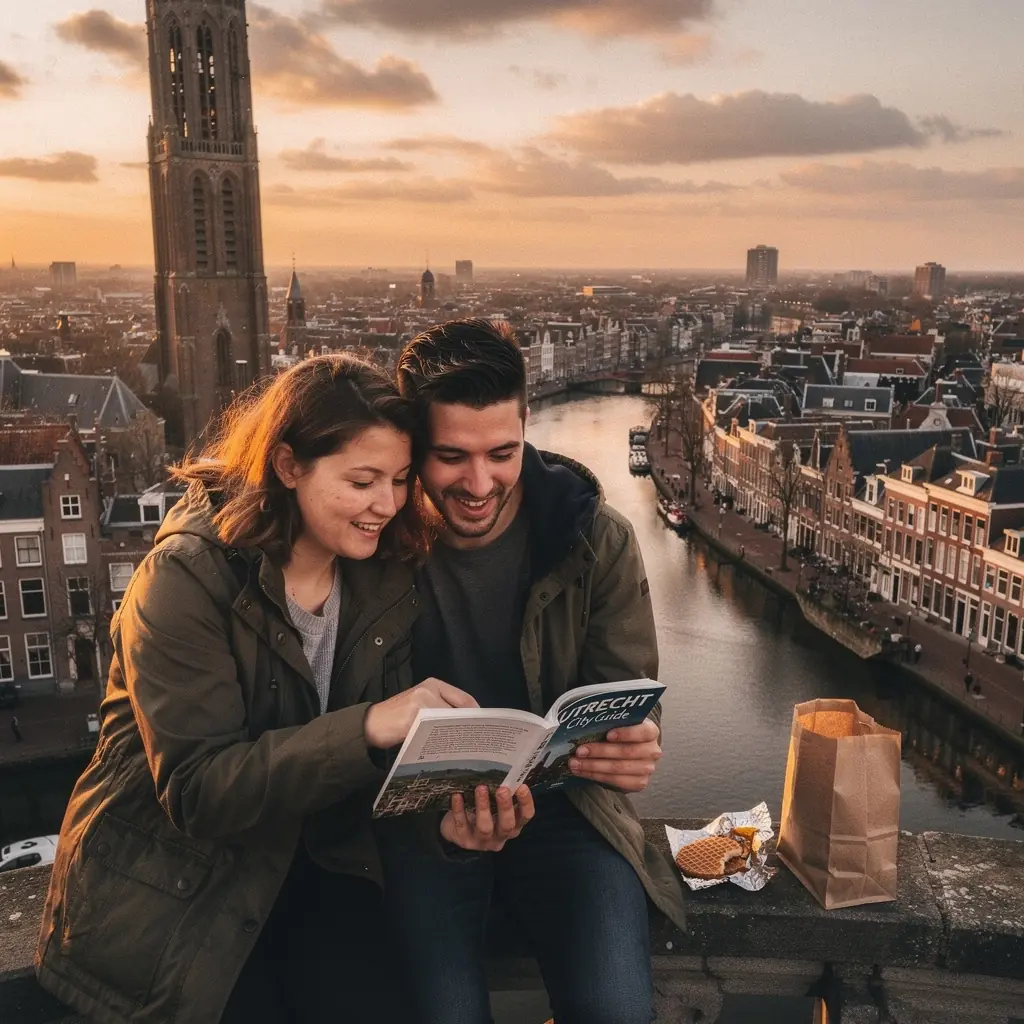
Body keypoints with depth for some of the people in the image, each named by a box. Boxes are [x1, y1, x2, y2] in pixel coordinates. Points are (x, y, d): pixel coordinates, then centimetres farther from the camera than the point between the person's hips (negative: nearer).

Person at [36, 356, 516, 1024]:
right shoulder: (188, 579, -21)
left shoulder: (384, 575, -4)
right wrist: (366, 727, -39)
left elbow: (397, 743, -4)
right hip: (172, 891, -4)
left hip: (306, 862, 4)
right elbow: (194, 788, -27)